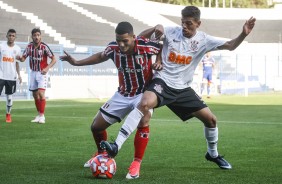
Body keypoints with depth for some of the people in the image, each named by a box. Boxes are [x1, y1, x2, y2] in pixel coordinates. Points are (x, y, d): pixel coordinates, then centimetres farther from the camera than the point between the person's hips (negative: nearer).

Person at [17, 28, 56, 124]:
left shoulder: (44, 47, -15)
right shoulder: (29, 46, -2)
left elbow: (54, 59, -12)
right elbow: (23, 58, 5)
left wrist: (47, 68, -27)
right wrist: (20, 58, -20)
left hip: (42, 73, -5)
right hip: (33, 73, 5)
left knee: (41, 93, -17)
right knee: (35, 95, 9)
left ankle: (42, 116, -12)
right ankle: (39, 115, 21)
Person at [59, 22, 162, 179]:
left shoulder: (146, 46, -29)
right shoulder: (113, 48, -17)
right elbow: (101, 56, 7)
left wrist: (160, 63, -24)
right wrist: (77, 63, 8)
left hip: (144, 93, -4)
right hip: (123, 95, 4)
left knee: (143, 121, -34)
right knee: (96, 126, 7)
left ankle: (136, 164, -19)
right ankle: (102, 154, 38)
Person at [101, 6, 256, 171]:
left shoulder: (203, 40, -1)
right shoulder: (172, 32, -6)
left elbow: (230, 46, -6)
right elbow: (141, 38, -4)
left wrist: (243, 34, -25)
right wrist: (156, 28, -23)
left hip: (183, 89, 4)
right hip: (163, 82, -4)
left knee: (211, 119, 5)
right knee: (145, 103, -35)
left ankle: (213, 154, 34)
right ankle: (116, 146, -38)